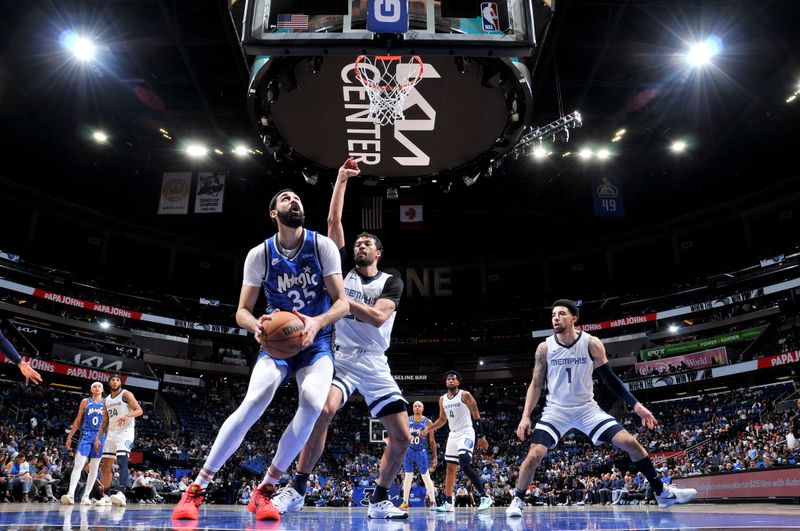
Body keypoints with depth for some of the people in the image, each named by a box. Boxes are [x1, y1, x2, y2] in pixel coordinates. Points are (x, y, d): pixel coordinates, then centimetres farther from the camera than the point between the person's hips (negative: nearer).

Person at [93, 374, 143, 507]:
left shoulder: (126, 394, -4)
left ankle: (121, 493, -32)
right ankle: (106, 496, 16)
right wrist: (98, 437, 9)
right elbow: (105, 422, 19)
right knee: (106, 465, 7)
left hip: (125, 432, -7)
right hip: (111, 433, 7)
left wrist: (127, 415, -32)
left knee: (122, 461, -22)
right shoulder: (106, 400, 16)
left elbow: (139, 410, -14)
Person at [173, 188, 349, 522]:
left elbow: (342, 302, -11)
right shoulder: (259, 254, -6)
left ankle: (264, 491, -11)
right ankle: (196, 488, -7)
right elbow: (242, 311, -3)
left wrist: (317, 322, -33)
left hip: (317, 342, 0)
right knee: (254, 402, -22)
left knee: (313, 403, -26)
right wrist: (257, 326, -27)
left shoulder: (322, 246, -9)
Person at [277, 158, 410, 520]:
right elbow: (333, 222, 2)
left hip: (375, 364, 2)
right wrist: (341, 180, 2)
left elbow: (377, 317, -14)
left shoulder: (391, 282, 5)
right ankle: (296, 491, -14)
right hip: (341, 358, -1)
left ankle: (379, 500, 17)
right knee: (324, 412, -30)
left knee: (402, 437, -4)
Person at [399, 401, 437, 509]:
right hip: (409, 451, 2)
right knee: (408, 477, 5)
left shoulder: (427, 422, -4)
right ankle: (405, 502, 12)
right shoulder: (407, 421, 2)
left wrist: (434, 457, -3)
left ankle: (433, 502, 6)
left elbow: (432, 441, -1)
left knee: (426, 478, -1)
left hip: (421, 452, -2)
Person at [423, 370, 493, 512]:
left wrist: (481, 437, -10)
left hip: (466, 433, -7)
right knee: (450, 468, 7)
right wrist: (428, 429, 10)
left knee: (465, 465, -23)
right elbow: (442, 420, 21)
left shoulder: (465, 395, -8)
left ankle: (485, 497, -17)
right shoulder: (442, 399, 9)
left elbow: (476, 416, -7)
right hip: (453, 435, 7)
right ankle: (448, 503, 14)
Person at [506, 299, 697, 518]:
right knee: (534, 455, -18)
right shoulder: (544, 348, -9)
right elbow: (536, 385, -1)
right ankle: (517, 500, 5)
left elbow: (610, 378, 0)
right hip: (556, 410, -1)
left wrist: (636, 405, -5)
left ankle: (662, 493, 12)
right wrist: (525, 417, -8)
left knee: (630, 443, -8)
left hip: (587, 408, 1)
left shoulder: (592, 344, -10)